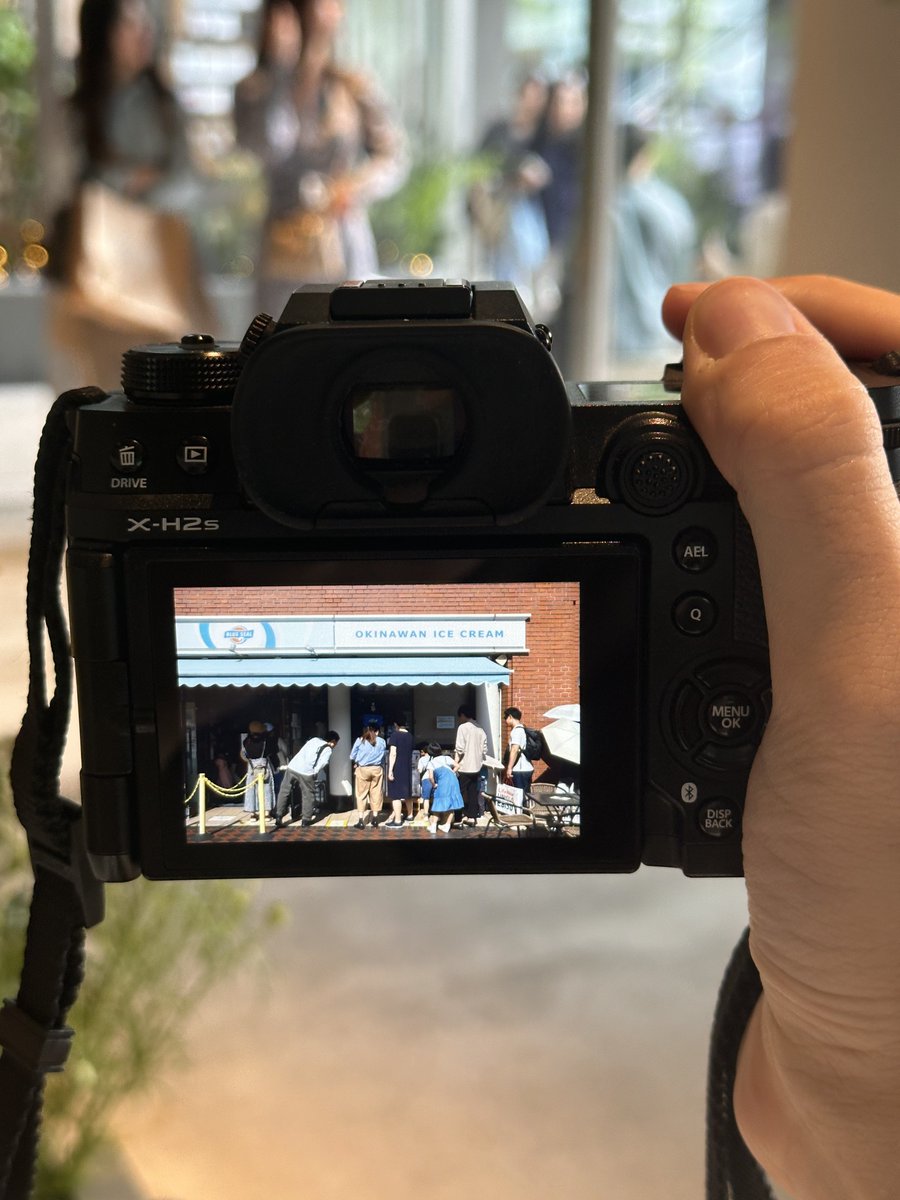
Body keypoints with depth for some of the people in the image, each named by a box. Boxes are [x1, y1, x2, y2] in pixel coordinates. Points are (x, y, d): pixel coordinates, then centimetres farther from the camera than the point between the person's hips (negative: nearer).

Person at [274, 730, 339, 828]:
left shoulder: (314, 740, 18)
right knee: (308, 795, 15)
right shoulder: (328, 751, 4)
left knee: (284, 793, 12)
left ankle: (278, 818, 9)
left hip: (292, 767, 4)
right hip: (306, 772, -4)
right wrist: (313, 774, 7)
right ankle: (306, 819, 17)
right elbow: (320, 765, -5)